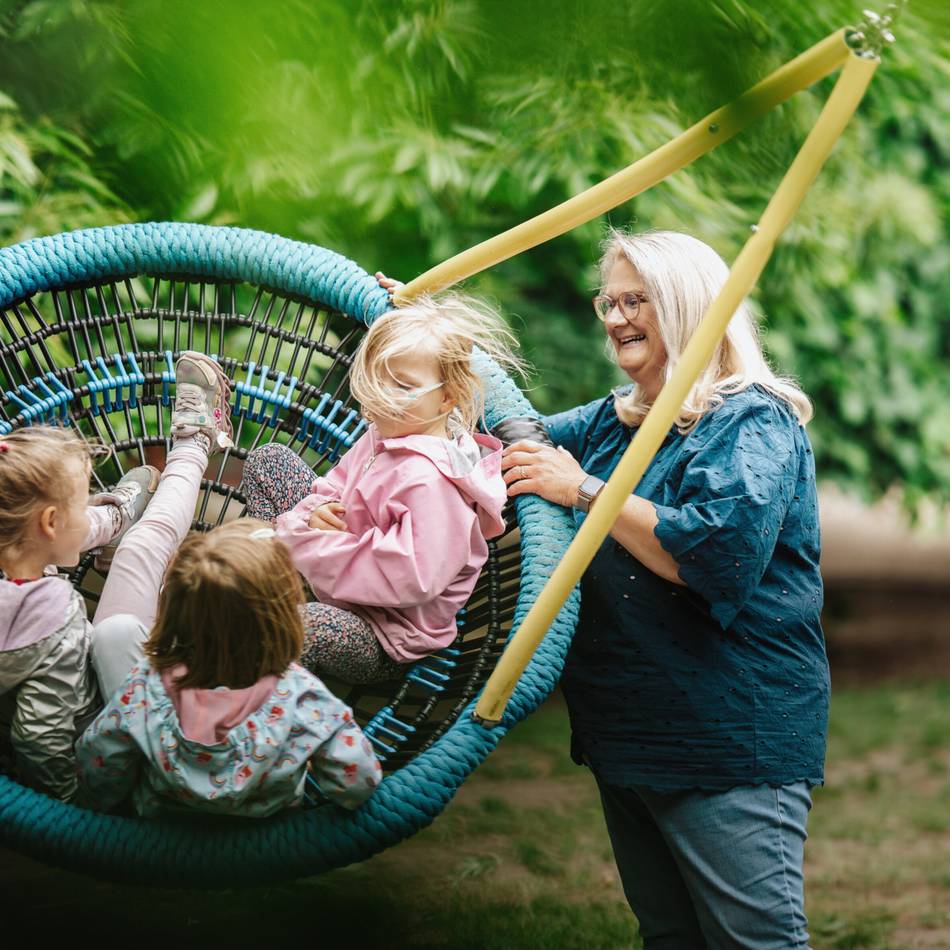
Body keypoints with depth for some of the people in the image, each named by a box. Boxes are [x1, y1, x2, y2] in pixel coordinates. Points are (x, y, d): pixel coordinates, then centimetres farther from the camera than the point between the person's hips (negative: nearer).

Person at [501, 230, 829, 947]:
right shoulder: (614, 421, 14)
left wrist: (585, 491, -18)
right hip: (626, 731, 9)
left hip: (734, 741, -9)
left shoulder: (752, 421, -11)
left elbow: (716, 555, -26)